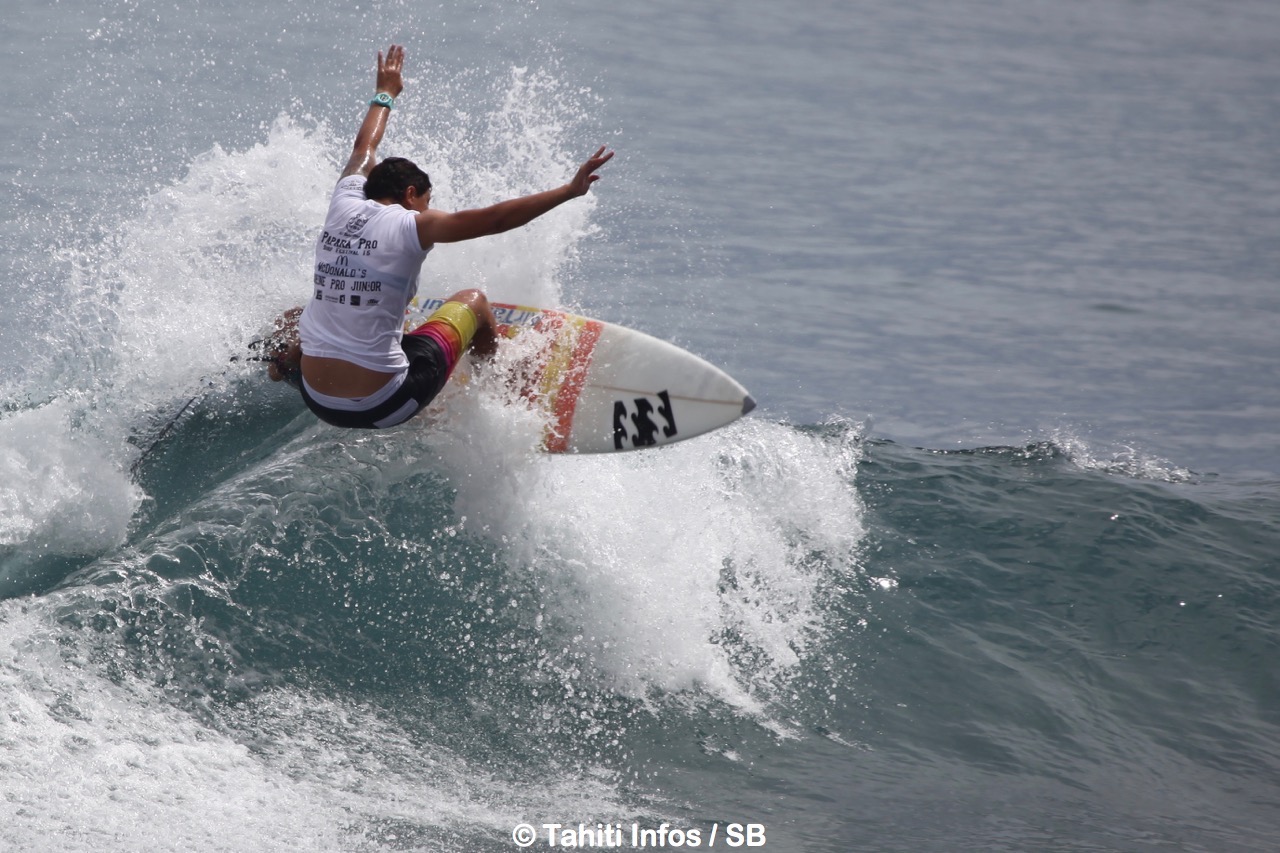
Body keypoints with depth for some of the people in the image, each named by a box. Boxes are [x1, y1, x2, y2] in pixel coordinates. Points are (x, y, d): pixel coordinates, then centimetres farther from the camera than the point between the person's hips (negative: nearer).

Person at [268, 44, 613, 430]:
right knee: (472, 300, 23)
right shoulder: (411, 225, -9)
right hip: (381, 408, -5)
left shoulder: (344, 205, 5)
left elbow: (364, 148, 27)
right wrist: (569, 190, -14)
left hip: (317, 400, 5)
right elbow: (494, 219, -17)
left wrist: (385, 95, 45)